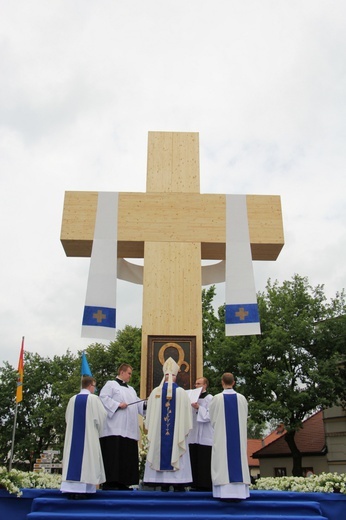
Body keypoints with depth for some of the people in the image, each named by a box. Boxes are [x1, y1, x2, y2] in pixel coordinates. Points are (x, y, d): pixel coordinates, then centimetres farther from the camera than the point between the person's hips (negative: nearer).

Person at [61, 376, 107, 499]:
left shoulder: (73, 399, 5)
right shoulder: (93, 398, -9)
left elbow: (68, 417, 13)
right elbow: (102, 416, -6)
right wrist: (98, 429, 11)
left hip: (73, 435, 5)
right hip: (89, 435, -5)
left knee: (73, 459, 6)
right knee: (86, 460, -2)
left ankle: (70, 489, 5)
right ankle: (82, 490, -6)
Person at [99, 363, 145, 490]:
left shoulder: (131, 389, 26)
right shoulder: (111, 385, 4)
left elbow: (138, 404, 20)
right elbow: (103, 398, -10)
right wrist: (117, 405, -17)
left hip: (129, 430, 8)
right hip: (115, 430, -7)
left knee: (128, 455, 5)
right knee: (114, 454, -10)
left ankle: (123, 483, 10)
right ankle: (109, 482, -7)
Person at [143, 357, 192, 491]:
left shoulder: (156, 392, -2)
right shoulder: (181, 392, -7)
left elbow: (150, 413, 4)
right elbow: (186, 413, -3)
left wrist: (151, 429, 15)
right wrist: (185, 429, 8)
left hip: (158, 431, 2)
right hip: (176, 431, -1)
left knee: (161, 453, 6)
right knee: (176, 452, 4)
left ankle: (163, 485, 8)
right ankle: (177, 484, 5)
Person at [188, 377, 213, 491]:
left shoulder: (210, 398, -3)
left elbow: (210, 415, -12)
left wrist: (198, 408, -18)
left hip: (205, 437, -6)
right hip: (194, 436, 6)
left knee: (204, 463, -5)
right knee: (194, 461, 6)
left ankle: (206, 485, 1)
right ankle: (197, 484, 12)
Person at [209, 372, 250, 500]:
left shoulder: (217, 398, -9)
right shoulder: (241, 398, -1)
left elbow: (212, 419, 2)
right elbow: (244, 418, 11)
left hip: (221, 436, -2)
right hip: (239, 435, 2)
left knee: (222, 460, 1)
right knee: (238, 459, 7)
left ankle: (224, 491, -1)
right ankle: (238, 491, 6)